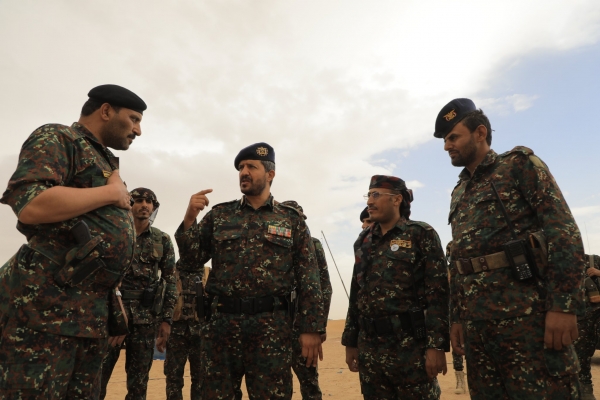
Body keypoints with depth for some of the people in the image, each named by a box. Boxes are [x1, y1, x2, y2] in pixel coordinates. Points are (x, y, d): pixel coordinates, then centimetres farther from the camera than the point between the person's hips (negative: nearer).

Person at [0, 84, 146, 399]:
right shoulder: (57, 138, -4)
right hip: (47, 305, -8)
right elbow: (30, 205, -23)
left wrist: (114, 300, 19)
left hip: (93, 311, 8)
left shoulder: (103, 161, 22)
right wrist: (111, 193, -10)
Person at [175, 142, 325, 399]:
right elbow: (191, 259, 6)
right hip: (223, 323, 2)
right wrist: (189, 219, -9)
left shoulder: (292, 221, 4)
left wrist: (311, 328, -5)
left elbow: (309, 279, 2)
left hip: (272, 327, -2)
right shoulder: (219, 215, 9)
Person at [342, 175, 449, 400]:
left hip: (411, 345, -5)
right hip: (369, 348, 5)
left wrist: (436, 345, -15)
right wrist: (350, 342, 12)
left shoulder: (421, 235, -3)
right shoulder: (363, 242, 11)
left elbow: (438, 294, -9)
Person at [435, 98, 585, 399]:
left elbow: (564, 233, -9)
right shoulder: (458, 193, 19)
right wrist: (457, 317, 14)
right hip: (476, 319, 6)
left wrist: (563, 305, -17)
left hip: (525, 311, -6)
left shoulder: (520, 164, 1)